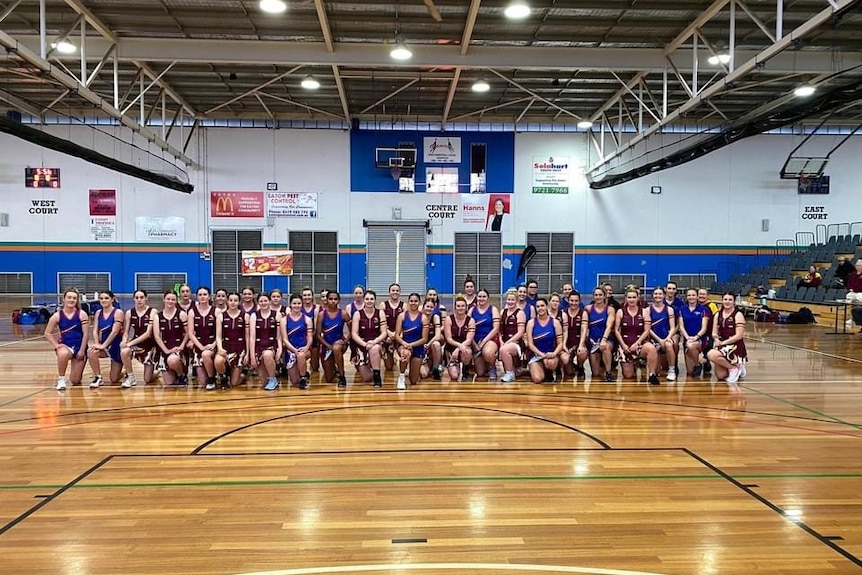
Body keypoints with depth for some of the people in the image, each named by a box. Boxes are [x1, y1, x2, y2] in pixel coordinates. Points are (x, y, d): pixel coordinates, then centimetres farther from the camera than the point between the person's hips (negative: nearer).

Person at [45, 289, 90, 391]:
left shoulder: (81, 314, -7)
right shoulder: (57, 315, -4)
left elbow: (86, 334, -8)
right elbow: (47, 333, 1)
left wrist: (82, 350, -12)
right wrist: (56, 345, -10)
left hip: (79, 347, 0)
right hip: (65, 346, 0)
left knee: (75, 381, -3)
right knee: (63, 354, -41)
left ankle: (78, 370, 38)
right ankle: (61, 379, -16)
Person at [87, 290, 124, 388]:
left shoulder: (118, 313, -12)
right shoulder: (98, 313, 5)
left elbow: (114, 332, -19)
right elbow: (95, 331, 1)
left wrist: (103, 345, -22)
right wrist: (97, 344, -15)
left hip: (117, 346, -5)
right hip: (105, 346, 5)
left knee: (114, 380, -2)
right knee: (91, 352, -30)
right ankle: (98, 378, -10)